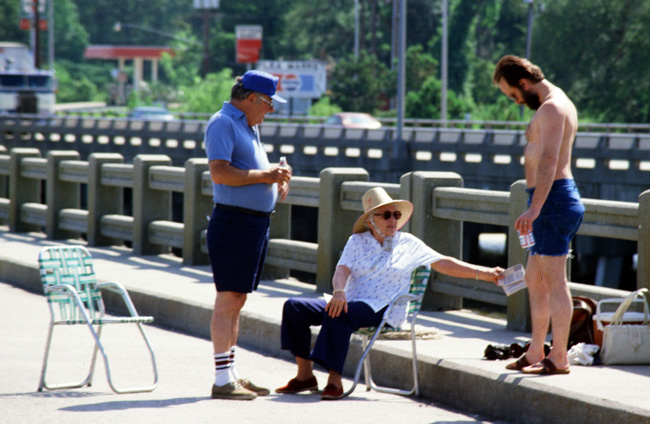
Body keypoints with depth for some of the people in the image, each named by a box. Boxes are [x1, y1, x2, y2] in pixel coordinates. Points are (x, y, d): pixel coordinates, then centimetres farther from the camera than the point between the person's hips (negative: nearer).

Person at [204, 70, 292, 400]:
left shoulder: (248, 126, 20)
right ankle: (222, 379, -8)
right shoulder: (223, 123, -10)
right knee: (228, 300, -9)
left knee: (237, 300, 12)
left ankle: (231, 375, 17)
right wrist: (264, 176, -16)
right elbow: (219, 172, -22)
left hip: (257, 222, 10)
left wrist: (275, 179, 10)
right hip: (234, 221, -10)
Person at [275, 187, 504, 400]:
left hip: (382, 311, -4)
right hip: (351, 304, 4)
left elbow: (444, 263, 11)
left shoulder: (408, 244, 11)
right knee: (294, 307, -12)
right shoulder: (357, 241, 14)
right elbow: (342, 270, 0)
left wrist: (484, 273, 4)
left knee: (337, 315, -36)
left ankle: (335, 381, -36)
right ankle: (305, 375, -7)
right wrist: (339, 292, -23)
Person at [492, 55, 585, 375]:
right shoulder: (558, 104, 18)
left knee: (554, 279, -8)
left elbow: (548, 162, -26)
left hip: (553, 198, -11)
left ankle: (558, 358, -6)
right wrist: (537, 209, 28)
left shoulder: (551, 109, -15)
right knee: (534, 279, 15)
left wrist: (534, 209, -33)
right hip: (553, 200, 11)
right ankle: (535, 353, 21)